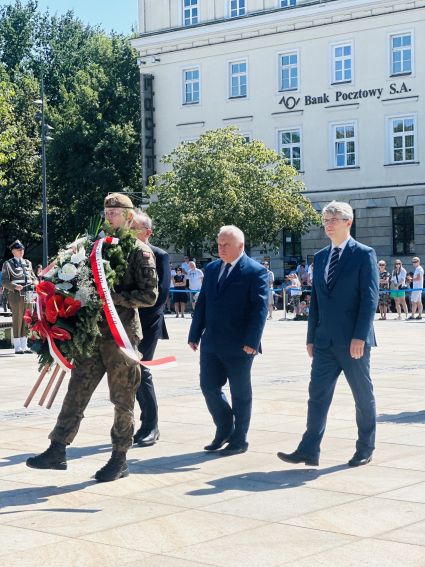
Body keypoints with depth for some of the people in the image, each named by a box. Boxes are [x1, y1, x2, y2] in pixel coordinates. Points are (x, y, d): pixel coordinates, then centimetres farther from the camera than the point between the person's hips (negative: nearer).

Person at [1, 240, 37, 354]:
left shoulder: (27, 263, 16)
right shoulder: (8, 264, 1)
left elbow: (33, 277, 20)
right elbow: (5, 282, -5)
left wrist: (34, 283, -3)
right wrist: (15, 286, -22)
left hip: (28, 295, 5)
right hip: (16, 295, -5)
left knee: (26, 320, 8)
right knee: (17, 320, -3)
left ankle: (24, 346, 16)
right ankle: (18, 347, 1)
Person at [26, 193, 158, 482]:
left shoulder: (140, 251, -4)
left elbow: (149, 295, -10)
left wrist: (113, 297, -18)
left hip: (122, 334, -6)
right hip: (93, 331, 6)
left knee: (123, 399, 3)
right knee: (77, 391, 3)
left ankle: (120, 459, 13)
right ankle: (57, 450, 6)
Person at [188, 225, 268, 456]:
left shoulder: (255, 271, -8)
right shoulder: (211, 269, 12)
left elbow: (260, 308, -14)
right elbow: (202, 304, 14)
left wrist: (251, 341, -20)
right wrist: (195, 335, 9)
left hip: (239, 347, -6)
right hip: (211, 344, 6)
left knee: (240, 393, 5)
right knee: (209, 387, 7)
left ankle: (238, 440, 17)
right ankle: (225, 429, 27)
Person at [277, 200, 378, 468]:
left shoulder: (364, 254, -5)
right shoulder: (320, 257, 13)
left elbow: (370, 297, -11)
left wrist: (360, 336, -17)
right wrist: (311, 337, 13)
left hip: (353, 341, -5)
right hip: (325, 342, 5)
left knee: (364, 396, 6)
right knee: (318, 394, 0)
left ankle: (365, 449, 18)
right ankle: (309, 451, -1)